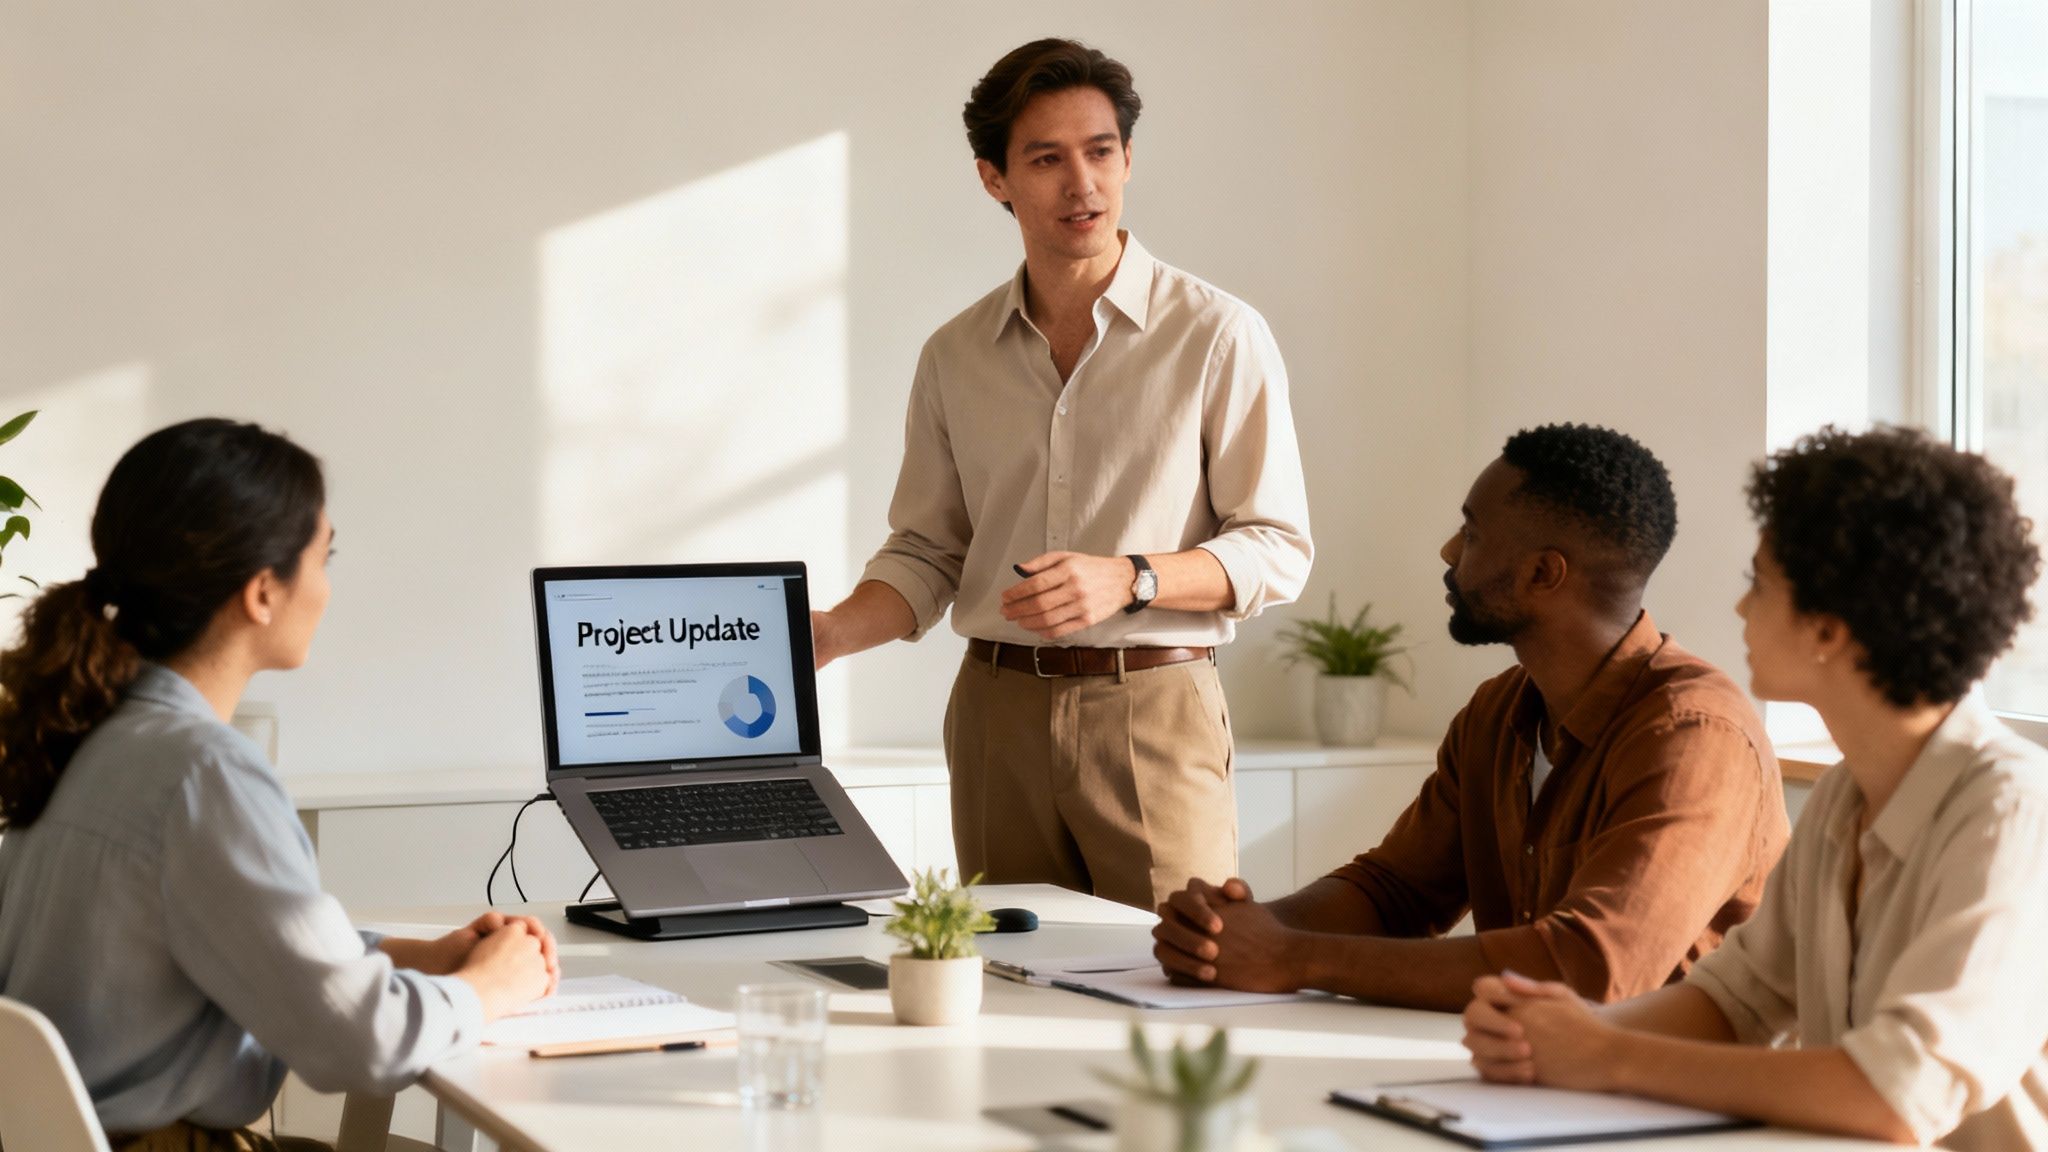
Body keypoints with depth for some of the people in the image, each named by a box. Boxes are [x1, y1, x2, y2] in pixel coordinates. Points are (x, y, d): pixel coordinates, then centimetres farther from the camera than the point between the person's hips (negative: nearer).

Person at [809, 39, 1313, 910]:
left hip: (1153, 708, -3)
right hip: (999, 711, 4)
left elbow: (1277, 549, -3)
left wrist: (1129, 579, -18)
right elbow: (927, 554, 14)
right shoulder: (956, 356, 10)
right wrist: (830, 634, -5)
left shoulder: (1217, 337, -2)